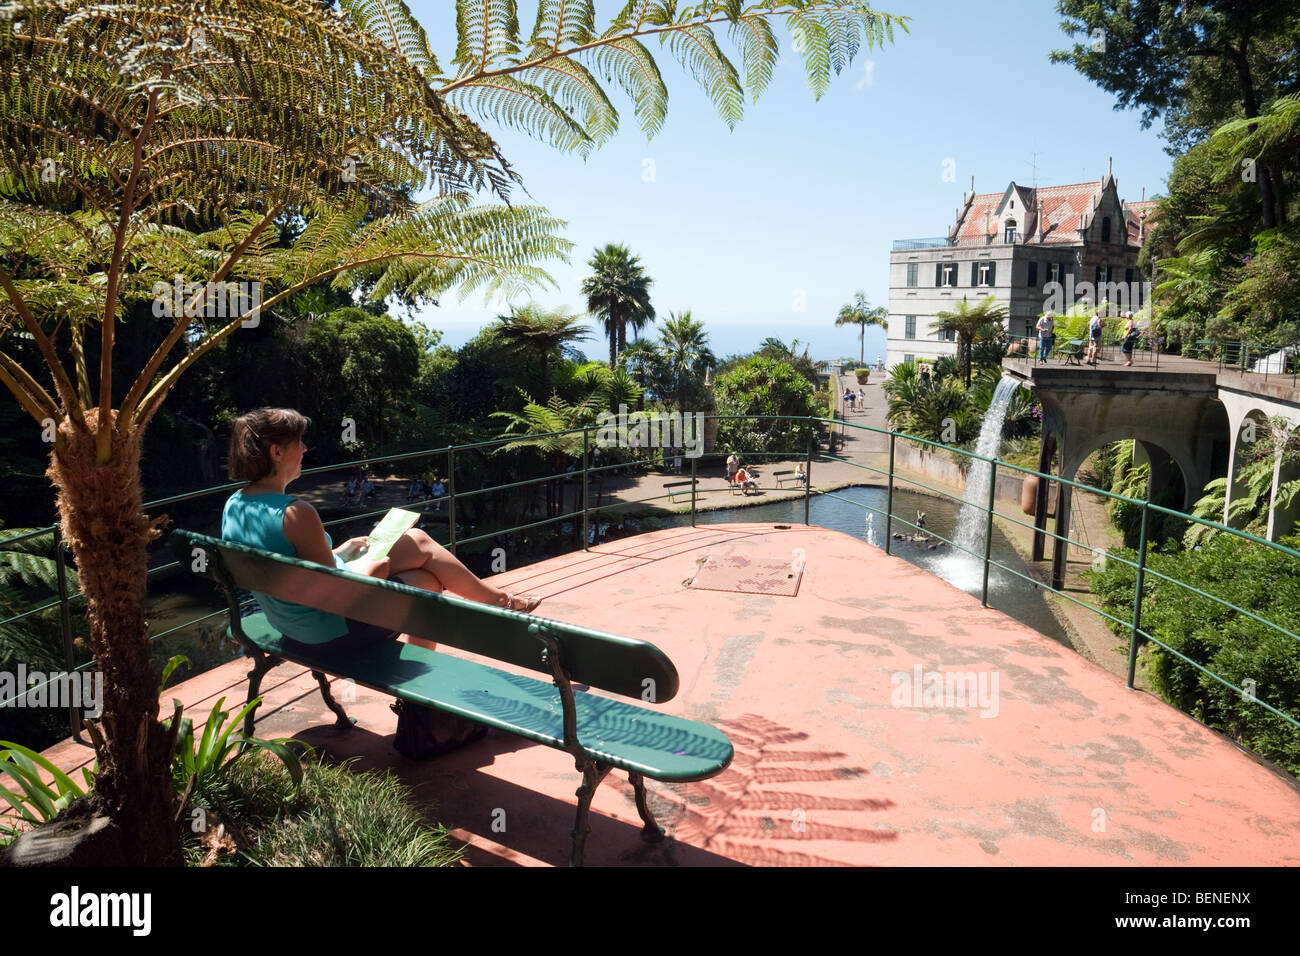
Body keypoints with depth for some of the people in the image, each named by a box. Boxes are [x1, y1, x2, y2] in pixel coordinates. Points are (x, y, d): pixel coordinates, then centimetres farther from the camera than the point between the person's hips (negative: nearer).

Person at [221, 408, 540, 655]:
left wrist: (341, 553, 10)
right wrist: (372, 568, -8)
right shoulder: (297, 514, -30)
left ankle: (496, 597, 31)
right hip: (336, 629, -9)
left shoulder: (233, 506, -2)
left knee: (417, 540, 18)